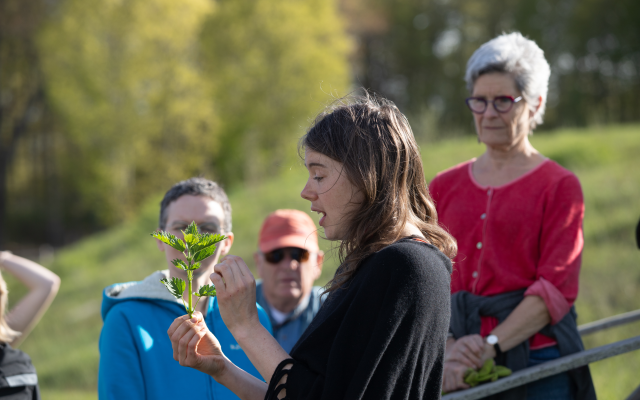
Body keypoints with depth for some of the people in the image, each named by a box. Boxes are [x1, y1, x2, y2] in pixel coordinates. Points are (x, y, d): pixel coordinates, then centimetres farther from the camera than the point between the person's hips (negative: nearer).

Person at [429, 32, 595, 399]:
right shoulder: (444, 188, 13)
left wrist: (491, 345, -17)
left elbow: (556, 289, -7)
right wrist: (445, 354, -12)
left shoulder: (559, 186, 2)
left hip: (538, 368, -3)